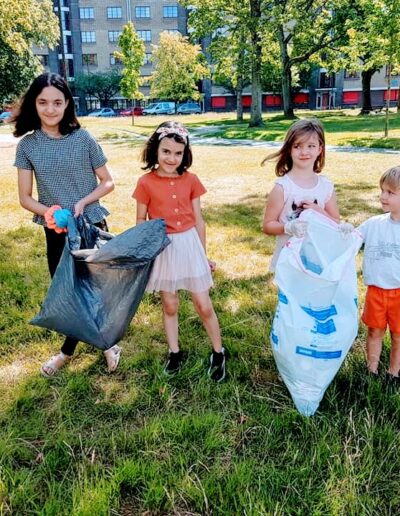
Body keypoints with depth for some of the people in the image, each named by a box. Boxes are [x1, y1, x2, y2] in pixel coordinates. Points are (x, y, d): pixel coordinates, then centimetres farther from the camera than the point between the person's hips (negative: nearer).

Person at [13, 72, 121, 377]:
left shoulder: (83, 139, -9)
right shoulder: (27, 145, -4)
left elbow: (108, 183, -2)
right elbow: (24, 197, -1)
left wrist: (83, 203, -17)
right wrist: (48, 211, -20)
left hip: (91, 226, -2)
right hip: (56, 232, 3)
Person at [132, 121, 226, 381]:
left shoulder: (191, 180, -2)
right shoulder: (146, 182, -8)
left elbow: (198, 219, 4)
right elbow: (141, 221, 0)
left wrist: (204, 254, 8)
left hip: (190, 245, 1)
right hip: (162, 249, 0)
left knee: (204, 306, 6)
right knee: (170, 306, 14)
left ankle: (218, 353, 25)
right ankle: (175, 352, 34)